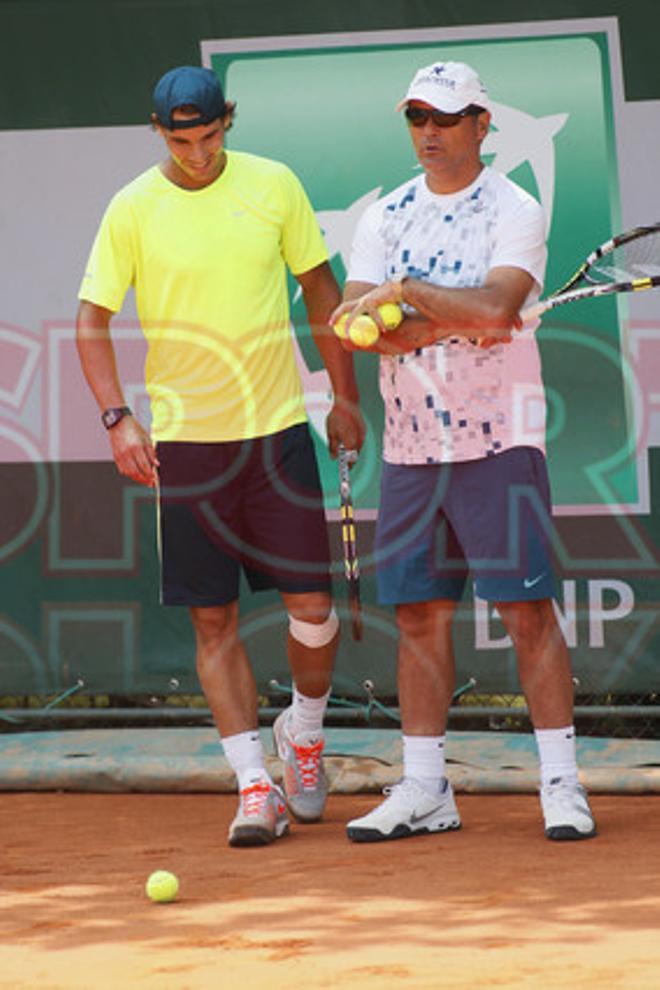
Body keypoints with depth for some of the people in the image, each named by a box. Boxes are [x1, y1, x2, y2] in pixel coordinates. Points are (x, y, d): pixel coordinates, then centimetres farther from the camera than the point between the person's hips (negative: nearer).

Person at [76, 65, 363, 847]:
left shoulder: (274, 187, 1)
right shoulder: (132, 210, -3)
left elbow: (319, 289, 11)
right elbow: (92, 320, 0)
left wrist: (345, 397, 10)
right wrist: (117, 417, -12)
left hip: (278, 426, 1)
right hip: (185, 438, -1)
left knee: (311, 603, -2)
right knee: (212, 619, -1)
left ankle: (304, 733, 25)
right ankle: (254, 783, 5)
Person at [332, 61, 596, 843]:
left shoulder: (514, 211, -3)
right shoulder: (385, 217, 10)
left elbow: (495, 306, -20)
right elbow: (358, 327, -3)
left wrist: (407, 293, -14)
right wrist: (456, 321, -13)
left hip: (498, 440, -4)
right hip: (410, 447, 5)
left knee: (526, 607, -6)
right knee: (419, 614, 6)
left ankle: (561, 783, -3)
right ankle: (424, 791, 11)